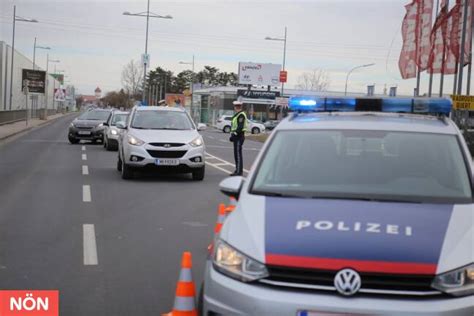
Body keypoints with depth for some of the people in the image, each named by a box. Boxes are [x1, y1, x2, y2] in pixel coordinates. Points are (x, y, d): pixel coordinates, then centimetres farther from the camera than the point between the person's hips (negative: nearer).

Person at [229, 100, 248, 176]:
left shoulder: (241, 115, -15)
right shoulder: (237, 115, 18)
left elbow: (240, 127, -23)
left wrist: (234, 134, -24)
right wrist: (233, 134, 14)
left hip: (239, 136, -10)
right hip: (237, 136, 10)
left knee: (238, 153, -9)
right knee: (236, 153, 13)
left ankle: (239, 171, -7)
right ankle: (238, 170, 19)